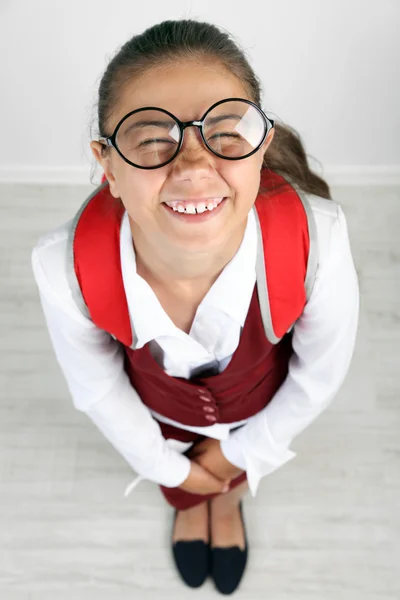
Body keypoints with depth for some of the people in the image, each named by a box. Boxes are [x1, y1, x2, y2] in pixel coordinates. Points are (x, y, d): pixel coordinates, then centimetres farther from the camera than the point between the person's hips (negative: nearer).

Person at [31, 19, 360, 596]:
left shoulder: (318, 238, -42)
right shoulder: (65, 265, -40)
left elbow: (320, 373, -19)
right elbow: (95, 385, -16)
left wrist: (246, 448, -4)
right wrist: (164, 464, 0)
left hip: (261, 395, 0)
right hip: (159, 402, 1)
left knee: (237, 464, 35)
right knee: (181, 480, 35)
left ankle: (228, 504, 75)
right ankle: (190, 506, 75)